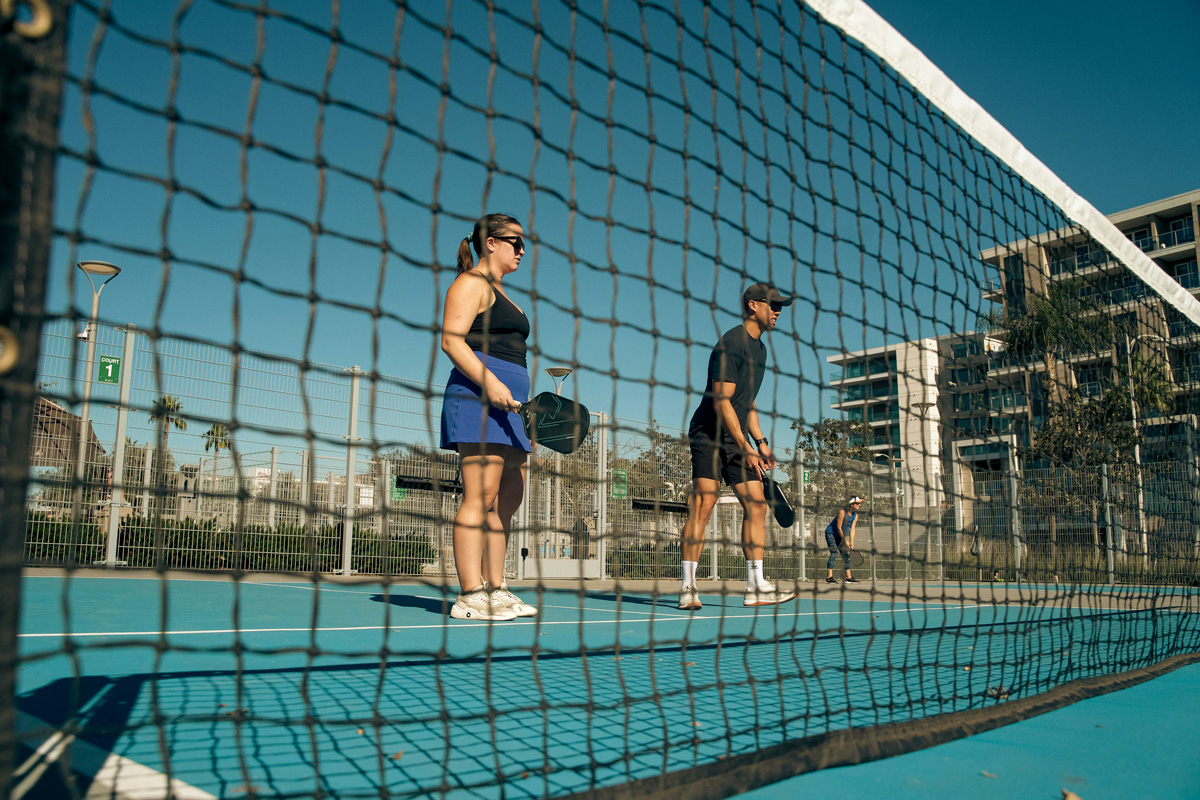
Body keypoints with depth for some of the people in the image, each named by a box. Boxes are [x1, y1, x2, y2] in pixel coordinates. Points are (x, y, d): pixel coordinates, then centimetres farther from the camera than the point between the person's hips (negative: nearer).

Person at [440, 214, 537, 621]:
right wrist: (491, 384, -24)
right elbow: (452, 341, -13)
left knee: (508, 498, 6)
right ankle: (470, 596, -11)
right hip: (478, 397, -10)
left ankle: (495, 591, 10)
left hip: (507, 404, 10)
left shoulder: (500, 293, 28)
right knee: (481, 496, -13)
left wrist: (522, 405, 22)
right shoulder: (471, 283, 0)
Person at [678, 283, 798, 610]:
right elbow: (721, 401, -18)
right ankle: (688, 588, -8)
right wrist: (746, 447, -19)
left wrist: (761, 442, 16)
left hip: (737, 439, 9)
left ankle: (756, 587, 7)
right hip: (709, 436, -9)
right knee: (702, 506, -13)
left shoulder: (760, 349, 17)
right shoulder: (731, 344, -13)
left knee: (756, 506, 2)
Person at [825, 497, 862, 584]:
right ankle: (829, 577, -22)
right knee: (834, 553, -19)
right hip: (831, 533, -8)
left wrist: (851, 543, -13)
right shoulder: (842, 512, -23)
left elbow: (852, 530, -3)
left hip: (841, 536, 8)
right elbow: (838, 527, -20)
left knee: (846, 554, 5)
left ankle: (848, 577, 12)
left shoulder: (855, 515, -2)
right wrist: (845, 541, -17)